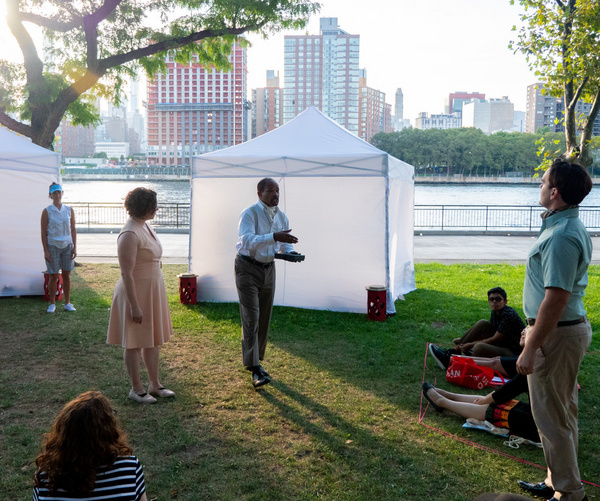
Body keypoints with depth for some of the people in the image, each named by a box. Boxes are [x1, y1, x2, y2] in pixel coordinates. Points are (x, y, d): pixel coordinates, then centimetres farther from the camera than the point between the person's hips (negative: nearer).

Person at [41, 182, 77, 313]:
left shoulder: (69, 210, 5)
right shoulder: (47, 212, -3)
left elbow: (73, 230, 8)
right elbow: (43, 233, -3)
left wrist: (74, 247, 2)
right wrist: (46, 251, -8)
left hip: (67, 245, 2)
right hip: (52, 246, -2)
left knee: (67, 275, 6)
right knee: (53, 276, 1)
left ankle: (67, 303, 14)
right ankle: (52, 303, 13)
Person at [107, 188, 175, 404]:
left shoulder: (145, 226, 7)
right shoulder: (130, 234, -22)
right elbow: (126, 274, -23)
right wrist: (134, 305, -23)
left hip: (152, 292, 9)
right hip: (136, 293, -9)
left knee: (154, 339, 16)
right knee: (134, 342, 5)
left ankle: (154, 384, 29)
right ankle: (136, 388, 18)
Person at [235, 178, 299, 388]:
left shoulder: (282, 217, 5)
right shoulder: (249, 214, -15)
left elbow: (285, 245, 11)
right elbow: (247, 241, -31)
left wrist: (290, 253, -13)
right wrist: (274, 237, -42)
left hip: (268, 269, 6)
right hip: (248, 268, -6)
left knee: (264, 318, 11)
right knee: (251, 318, -11)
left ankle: (255, 360, 27)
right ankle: (255, 369, -10)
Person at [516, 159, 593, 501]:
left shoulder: (561, 236, -24)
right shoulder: (573, 228, 10)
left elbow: (555, 299, -27)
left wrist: (530, 349, -24)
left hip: (556, 332, -11)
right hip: (573, 327, 11)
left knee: (551, 415, 2)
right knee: (562, 411, 20)